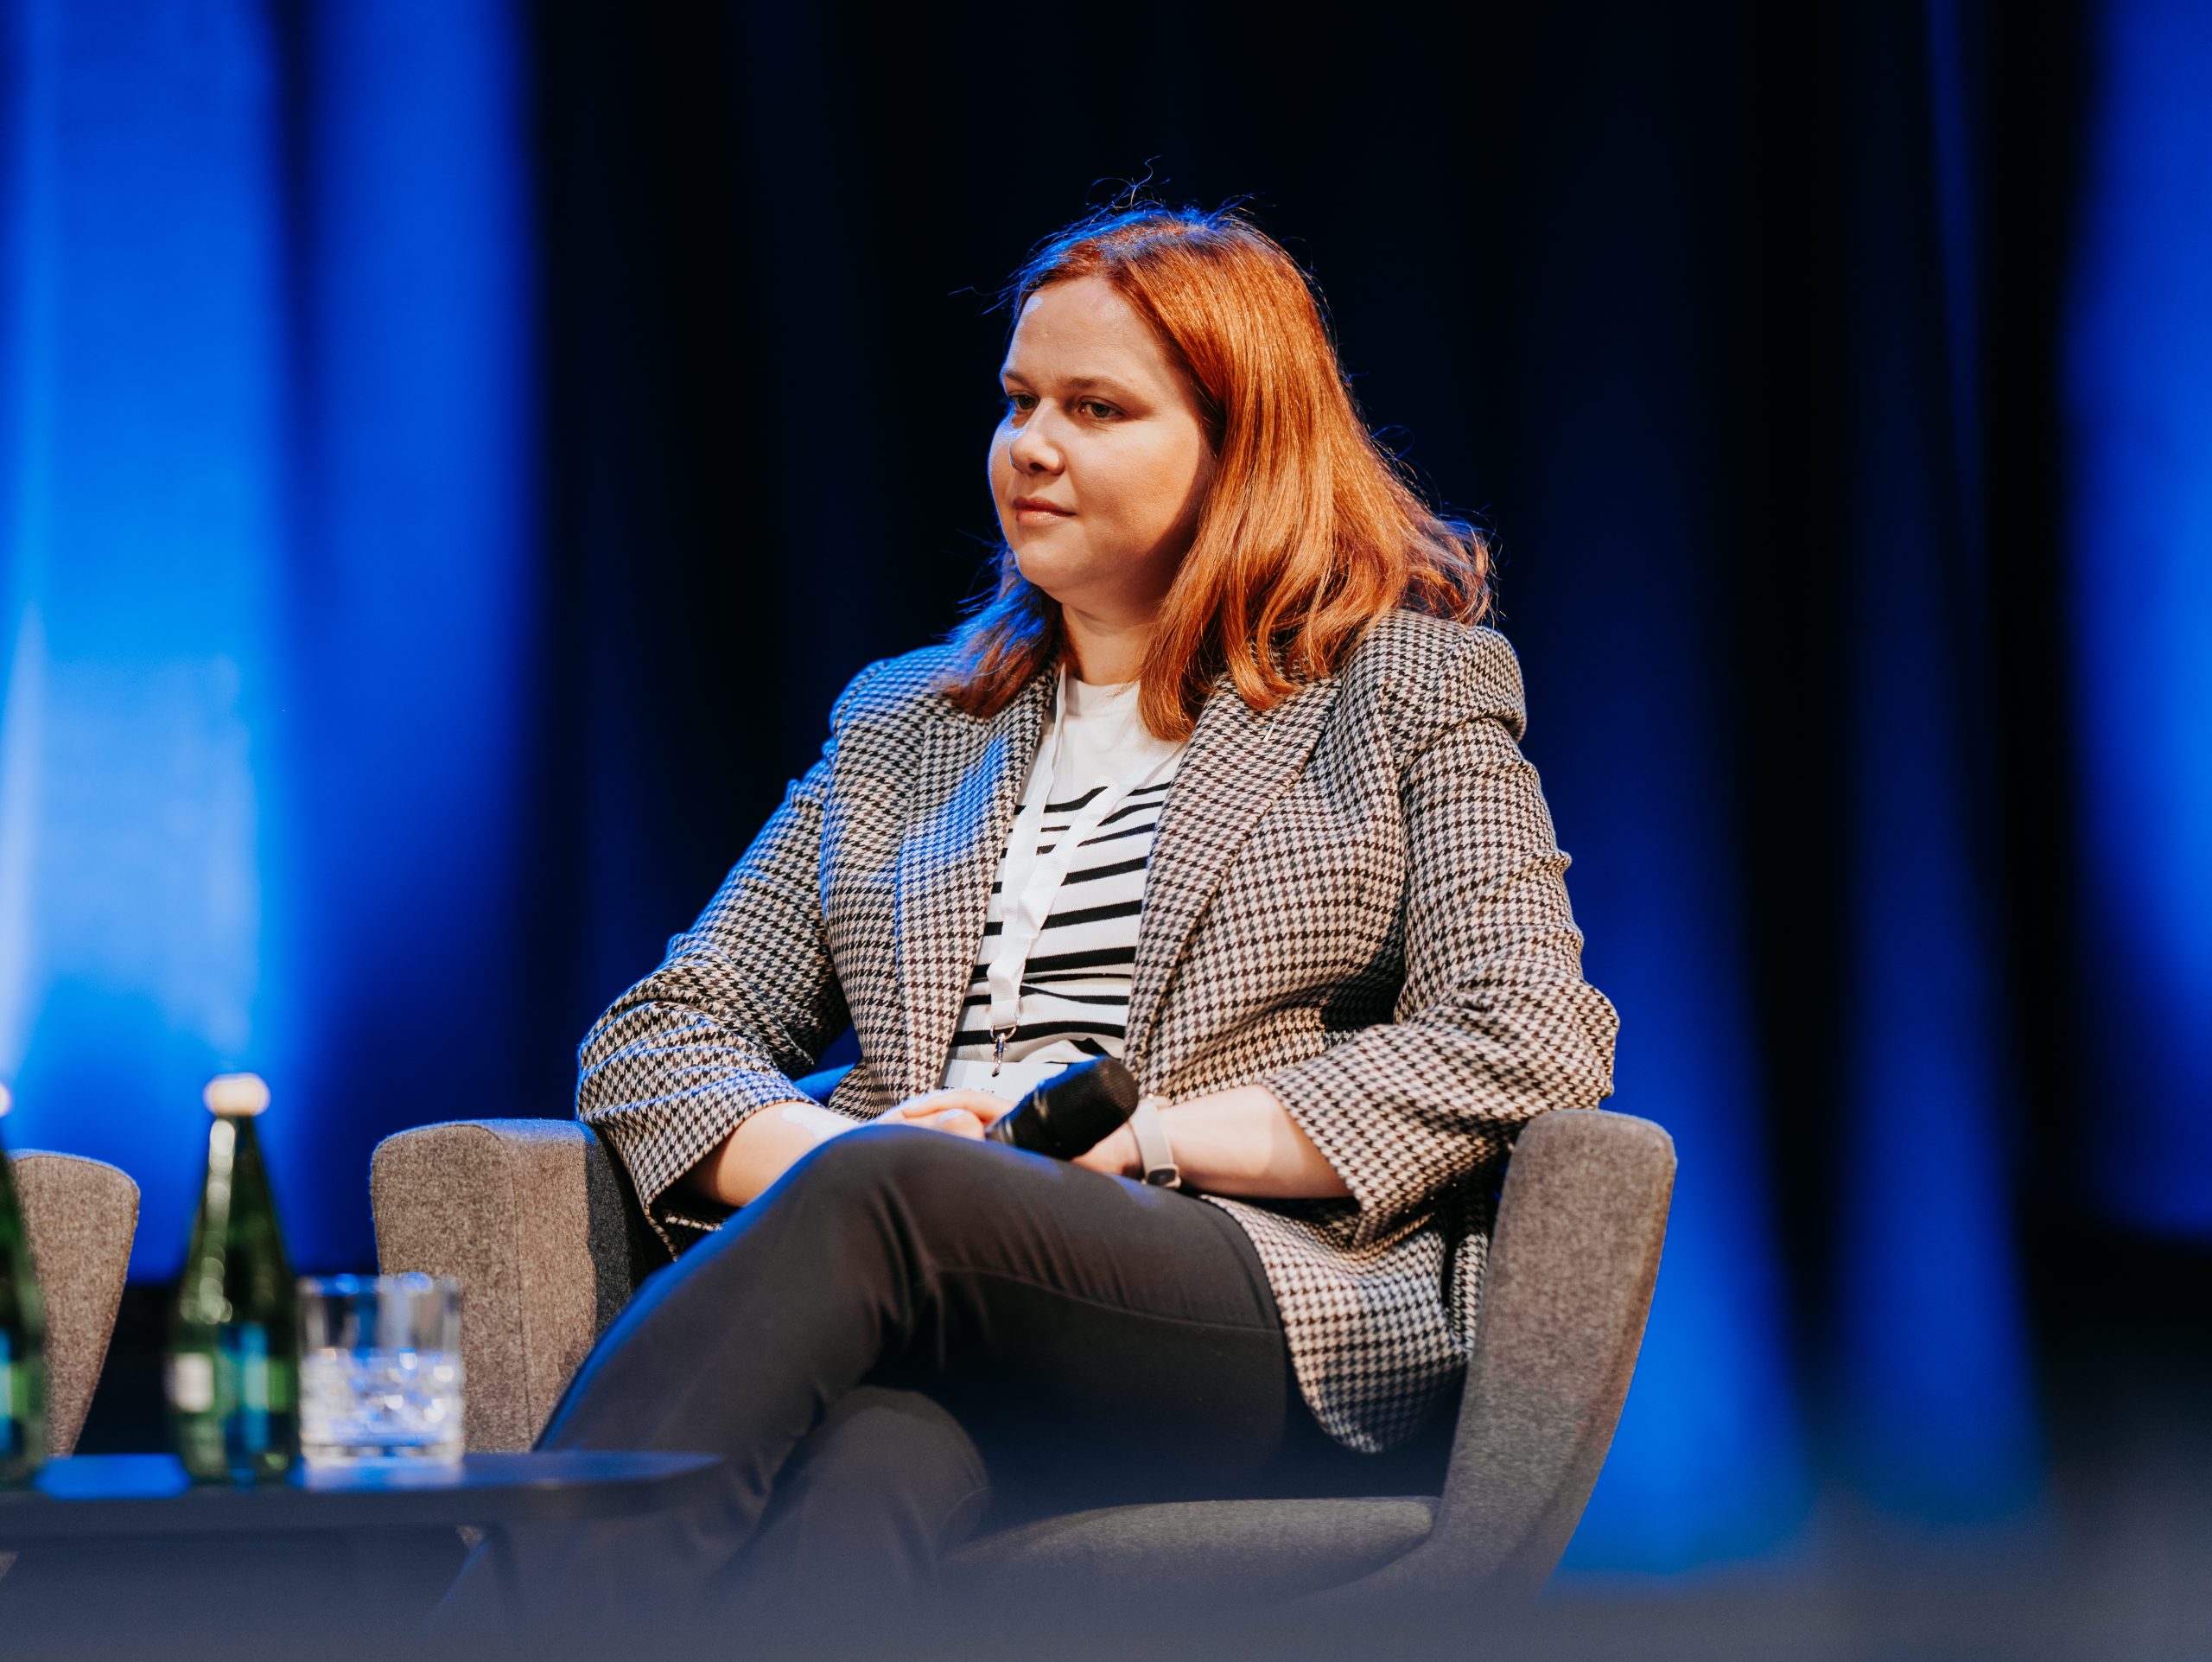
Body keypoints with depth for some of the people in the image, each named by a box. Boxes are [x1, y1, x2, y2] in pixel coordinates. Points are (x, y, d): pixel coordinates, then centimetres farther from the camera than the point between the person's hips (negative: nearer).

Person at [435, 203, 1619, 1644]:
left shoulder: (1409, 687, 16)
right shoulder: (901, 727, 28)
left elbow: (1532, 1038, 1)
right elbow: (657, 1035, 21)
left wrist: (1136, 1133, -8)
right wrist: (819, 1148, -5)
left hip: (1290, 1310, -3)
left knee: (873, 1198, -36)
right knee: (881, 1448, -38)